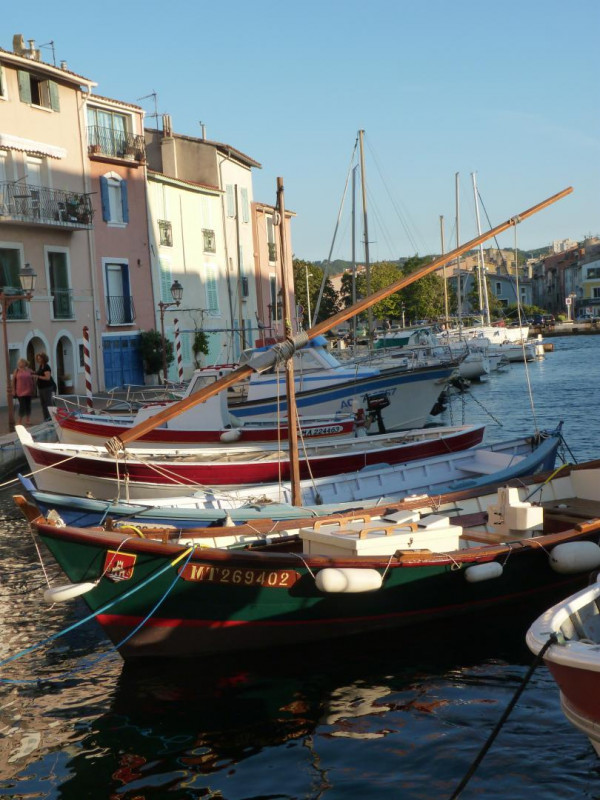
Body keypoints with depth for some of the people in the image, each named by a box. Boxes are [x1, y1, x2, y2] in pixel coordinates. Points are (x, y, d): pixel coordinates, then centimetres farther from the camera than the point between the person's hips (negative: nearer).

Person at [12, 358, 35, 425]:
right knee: (22, 405, -7)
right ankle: (20, 421, 0)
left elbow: (33, 380, 9)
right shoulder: (16, 371, 0)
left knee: (28, 405, 8)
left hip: (28, 391, 3)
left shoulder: (29, 370, 5)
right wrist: (14, 391, -4)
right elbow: (13, 381, 1)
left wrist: (34, 389, 6)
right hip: (20, 391, -3)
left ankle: (28, 420, 17)